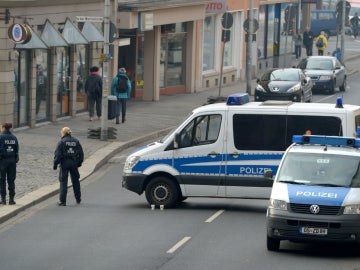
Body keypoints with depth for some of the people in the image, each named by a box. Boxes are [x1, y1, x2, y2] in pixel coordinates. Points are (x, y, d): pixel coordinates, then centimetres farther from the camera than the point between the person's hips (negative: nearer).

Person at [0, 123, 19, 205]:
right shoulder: (14, 138, 5)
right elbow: (17, 150, 7)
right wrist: (16, 160, 13)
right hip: (12, 160, 4)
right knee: (11, 180, 8)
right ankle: (11, 199, 7)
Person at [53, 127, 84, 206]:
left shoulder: (61, 142, -8)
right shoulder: (76, 141, 7)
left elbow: (58, 154, -12)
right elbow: (81, 153, 10)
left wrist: (55, 164, -6)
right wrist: (79, 162, 19)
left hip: (64, 163, -4)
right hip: (74, 164, 4)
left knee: (63, 182, -1)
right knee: (75, 181, 17)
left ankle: (62, 201, -4)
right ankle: (78, 199, 27)